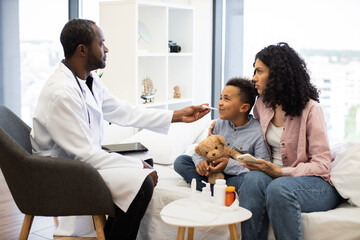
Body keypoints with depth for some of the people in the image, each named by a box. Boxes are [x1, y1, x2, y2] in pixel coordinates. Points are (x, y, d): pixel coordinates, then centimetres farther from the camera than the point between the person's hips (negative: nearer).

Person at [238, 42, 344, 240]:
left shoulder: (310, 109, -10)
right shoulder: (262, 104, 9)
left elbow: (321, 164, -13)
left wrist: (281, 173, -22)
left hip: (318, 183, -4)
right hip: (276, 177, 5)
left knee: (279, 188, -38)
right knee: (253, 179, -31)